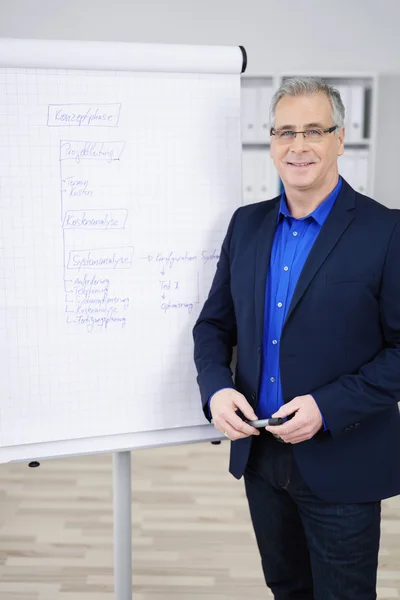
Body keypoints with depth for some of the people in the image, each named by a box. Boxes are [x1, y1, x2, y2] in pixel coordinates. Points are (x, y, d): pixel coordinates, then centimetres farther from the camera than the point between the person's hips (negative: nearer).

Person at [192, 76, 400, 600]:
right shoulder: (246, 224, 4)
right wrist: (216, 388, -10)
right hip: (258, 456, 5)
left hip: (342, 467, -4)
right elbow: (214, 323, 8)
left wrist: (328, 408, -22)